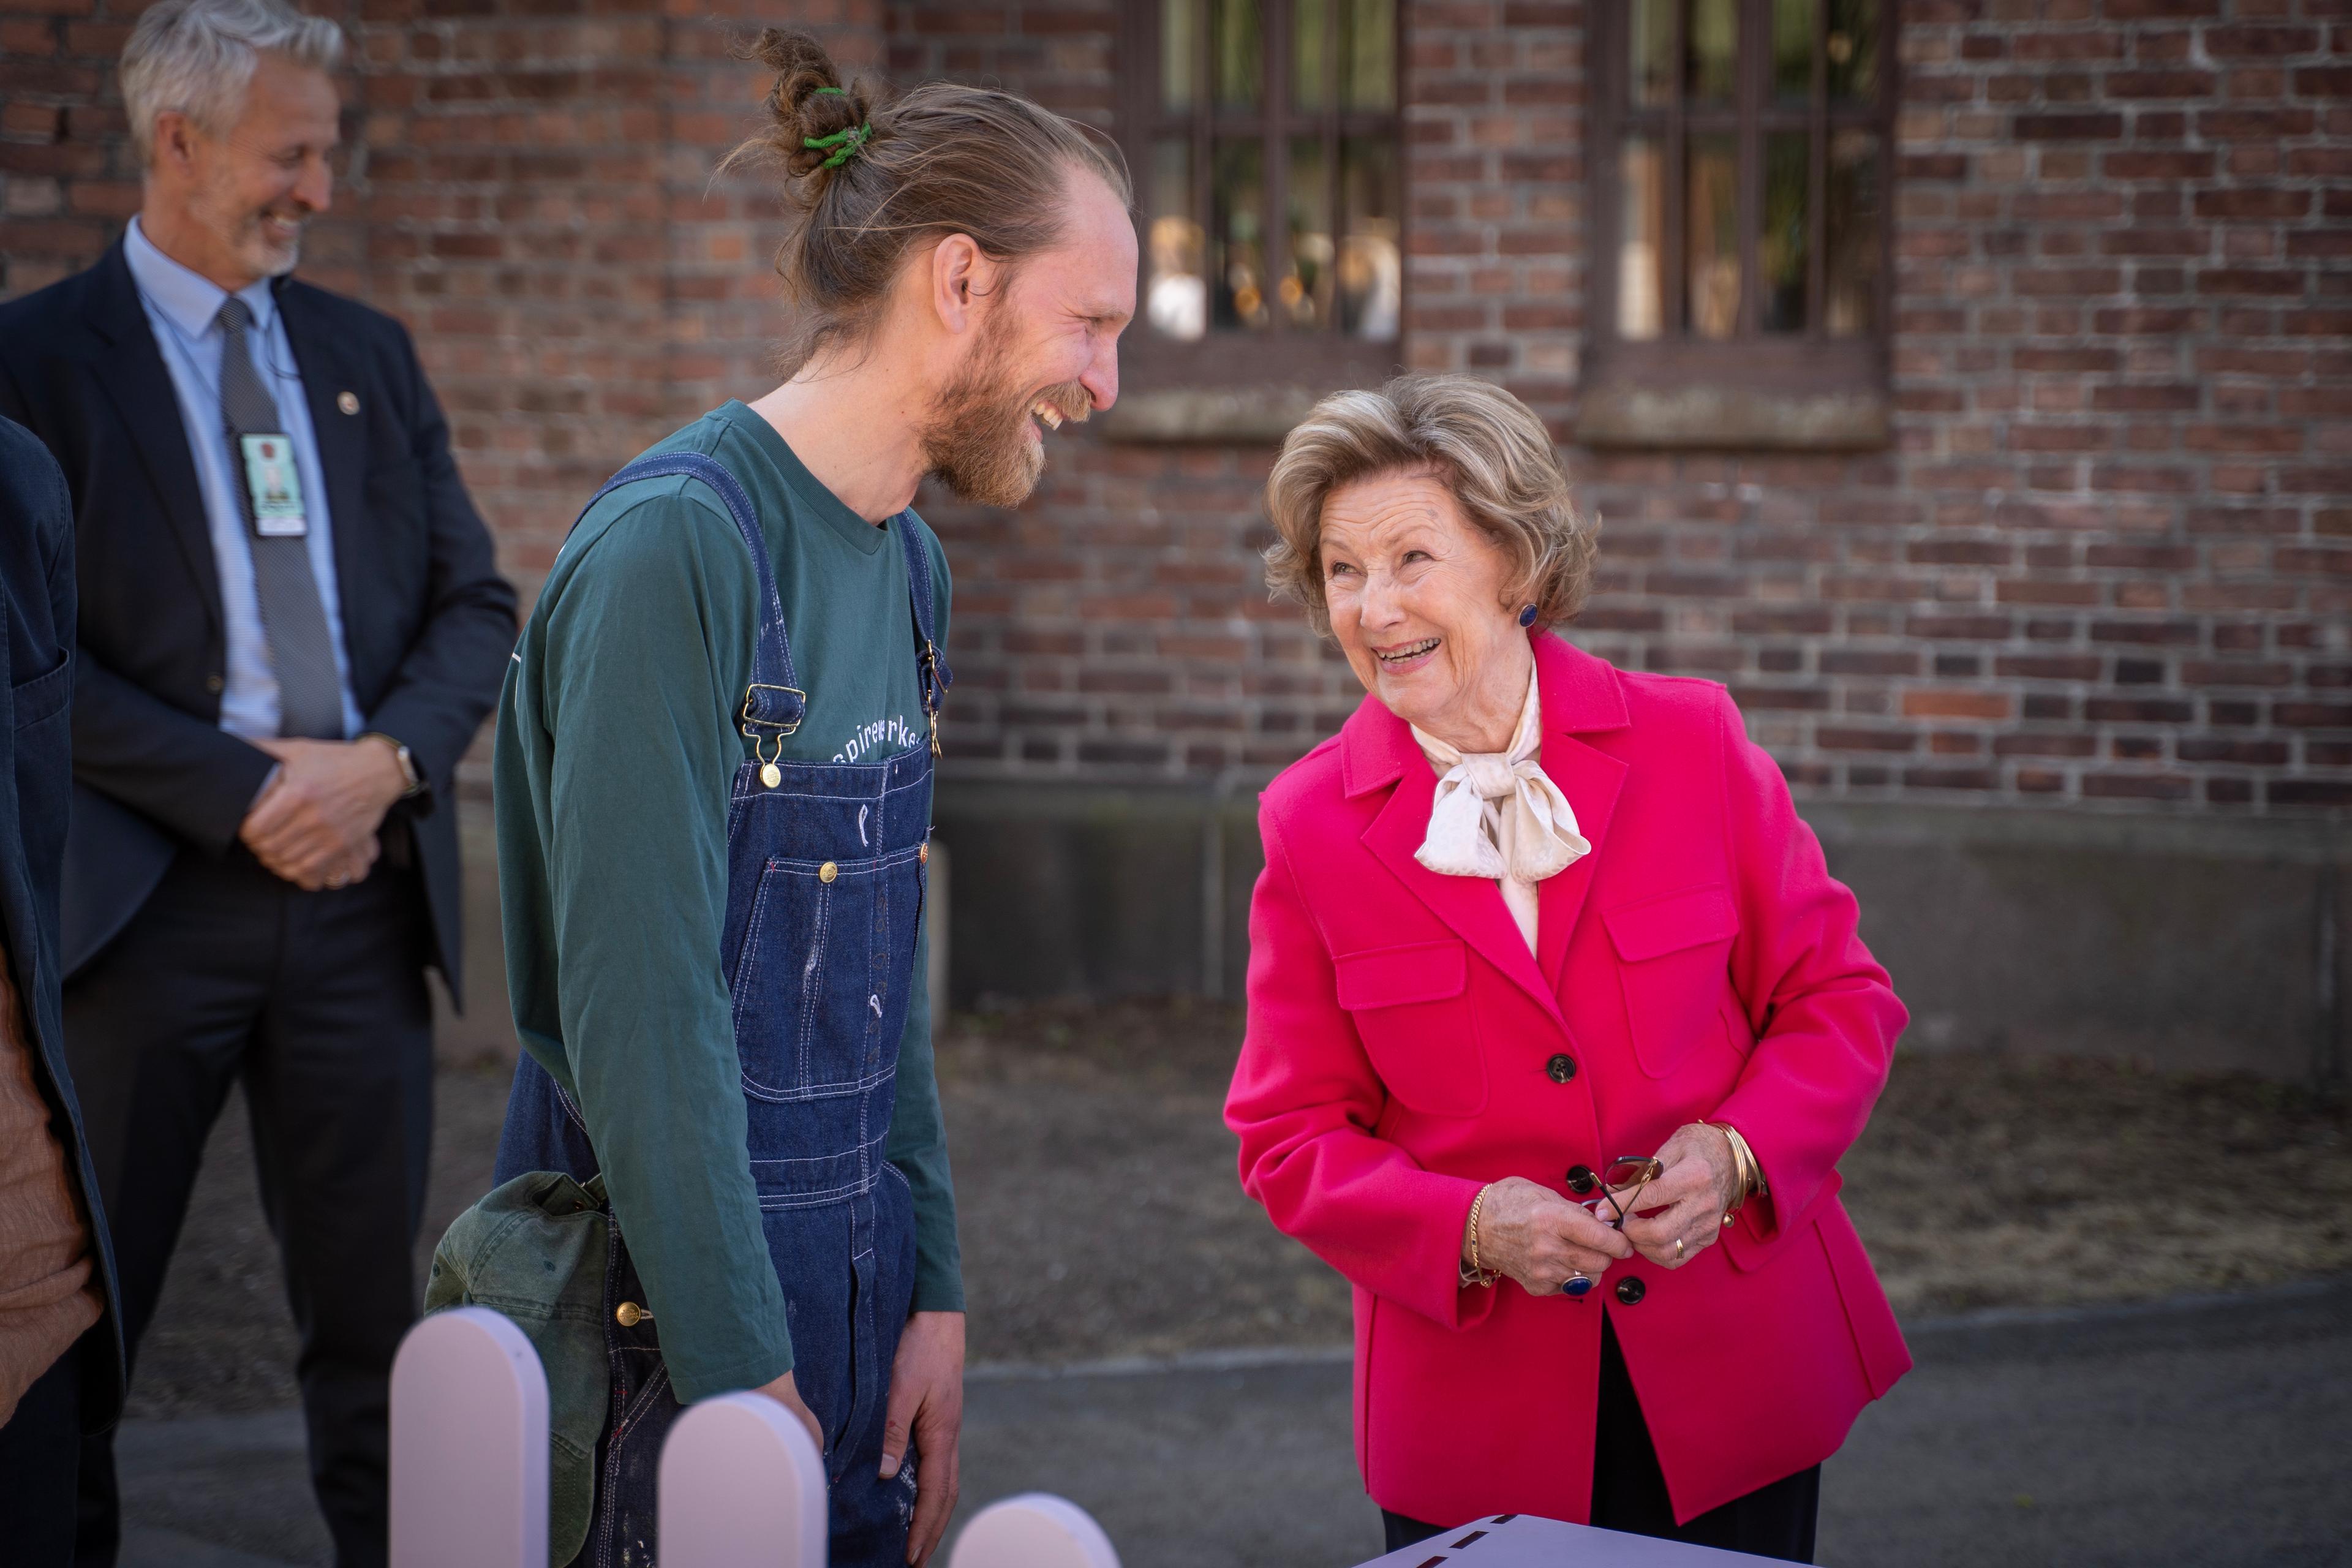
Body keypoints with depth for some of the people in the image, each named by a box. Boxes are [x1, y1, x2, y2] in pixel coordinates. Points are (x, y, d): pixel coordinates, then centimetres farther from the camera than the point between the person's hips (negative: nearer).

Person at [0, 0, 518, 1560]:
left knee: (372, 1305, 8)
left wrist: (387, 759, -7)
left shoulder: (368, 355, 14)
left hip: (363, 889, 4)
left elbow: (478, 607, 12)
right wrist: (241, 789, -14)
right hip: (146, 894, -4)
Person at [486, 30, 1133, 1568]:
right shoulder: (675, 545, -18)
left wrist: (935, 1296, 7)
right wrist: (744, 1379, -20)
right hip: (675, 1318, -8)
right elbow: (642, 1009, -21)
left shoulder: (908, 564, 10)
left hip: (855, 1275, 8)